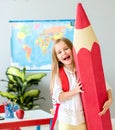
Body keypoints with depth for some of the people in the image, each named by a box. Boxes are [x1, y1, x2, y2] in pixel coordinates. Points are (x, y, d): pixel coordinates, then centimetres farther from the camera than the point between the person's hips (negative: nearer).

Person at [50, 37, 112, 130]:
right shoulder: (58, 74, -4)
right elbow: (57, 97, -9)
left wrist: (110, 100, -22)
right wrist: (75, 91, -21)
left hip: (84, 119, 0)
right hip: (66, 120, 0)